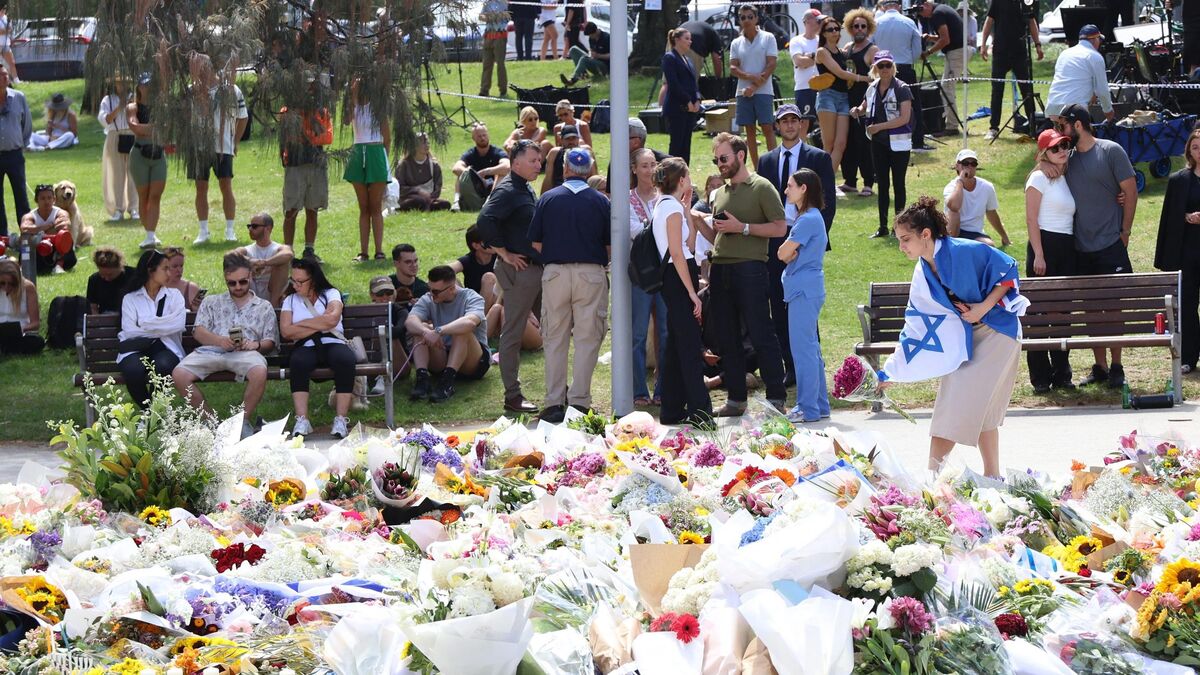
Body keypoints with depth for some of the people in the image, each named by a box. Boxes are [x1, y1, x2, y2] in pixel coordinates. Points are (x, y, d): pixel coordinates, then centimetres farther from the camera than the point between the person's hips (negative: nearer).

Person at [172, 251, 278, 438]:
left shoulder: (264, 307, 25)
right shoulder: (211, 302, 27)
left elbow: (270, 342, 16)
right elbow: (198, 331, 11)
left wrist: (256, 345, -9)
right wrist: (219, 340, -11)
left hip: (246, 352, -1)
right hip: (211, 350, 1)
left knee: (259, 371, -38)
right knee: (179, 374, -28)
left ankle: (244, 420, -18)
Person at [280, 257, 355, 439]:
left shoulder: (330, 294, 11)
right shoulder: (291, 300, 16)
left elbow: (332, 319, -10)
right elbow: (286, 331, 0)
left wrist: (302, 324, -2)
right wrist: (319, 326, -4)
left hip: (333, 344, -1)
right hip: (306, 347, 1)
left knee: (344, 359, -36)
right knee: (298, 362, -36)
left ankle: (341, 419, -34)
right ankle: (302, 420, -40)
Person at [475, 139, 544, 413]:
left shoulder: (526, 190, 17)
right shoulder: (507, 191, -14)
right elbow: (484, 222, -28)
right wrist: (504, 254, -21)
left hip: (538, 268, 10)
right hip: (519, 268, -10)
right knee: (513, 334, -4)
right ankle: (512, 396, -2)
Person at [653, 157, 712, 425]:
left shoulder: (664, 205, 16)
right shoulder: (673, 207, -13)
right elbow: (677, 254, -19)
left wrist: (687, 209, 17)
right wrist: (692, 292, -20)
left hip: (672, 278, 10)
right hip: (679, 279, -10)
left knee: (675, 345, 12)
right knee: (691, 348, -11)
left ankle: (672, 410, 15)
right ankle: (699, 411, -14)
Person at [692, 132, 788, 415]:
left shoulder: (761, 188, -1)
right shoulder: (720, 193, 19)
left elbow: (780, 228, -9)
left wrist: (742, 227, -14)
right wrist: (698, 221, 6)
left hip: (749, 268, -7)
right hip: (720, 270, 7)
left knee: (761, 335, -6)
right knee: (728, 338, 7)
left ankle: (776, 398, -4)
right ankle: (736, 399, 13)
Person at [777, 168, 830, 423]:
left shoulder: (808, 220, -15)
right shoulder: (807, 217, 16)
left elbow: (783, 253, -15)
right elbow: (786, 254, 13)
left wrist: (789, 253, 5)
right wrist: (793, 253, -7)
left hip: (804, 290, -10)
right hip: (805, 289, 10)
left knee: (803, 348, -7)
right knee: (810, 349, 14)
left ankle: (809, 409, -6)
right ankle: (819, 405, 19)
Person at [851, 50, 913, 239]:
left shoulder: (901, 89, -11)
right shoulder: (872, 89, 7)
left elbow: (904, 118, -18)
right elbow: (865, 107, 25)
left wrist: (879, 126, -20)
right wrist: (859, 111, 0)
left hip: (898, 143, -6)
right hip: (878, 143, 6)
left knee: (898, 184, 1)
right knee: (882, 184, 9)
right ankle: (883, 227, 13)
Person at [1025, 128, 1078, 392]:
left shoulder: (1067, 179, 15)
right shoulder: (1039, 178, -6)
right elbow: (1031, 219, -11)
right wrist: (1038, 255, -17)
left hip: (1067, 249, 7)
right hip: (1045, 244, -7)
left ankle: (1061, 374, 13)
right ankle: (1040, 377, -1)